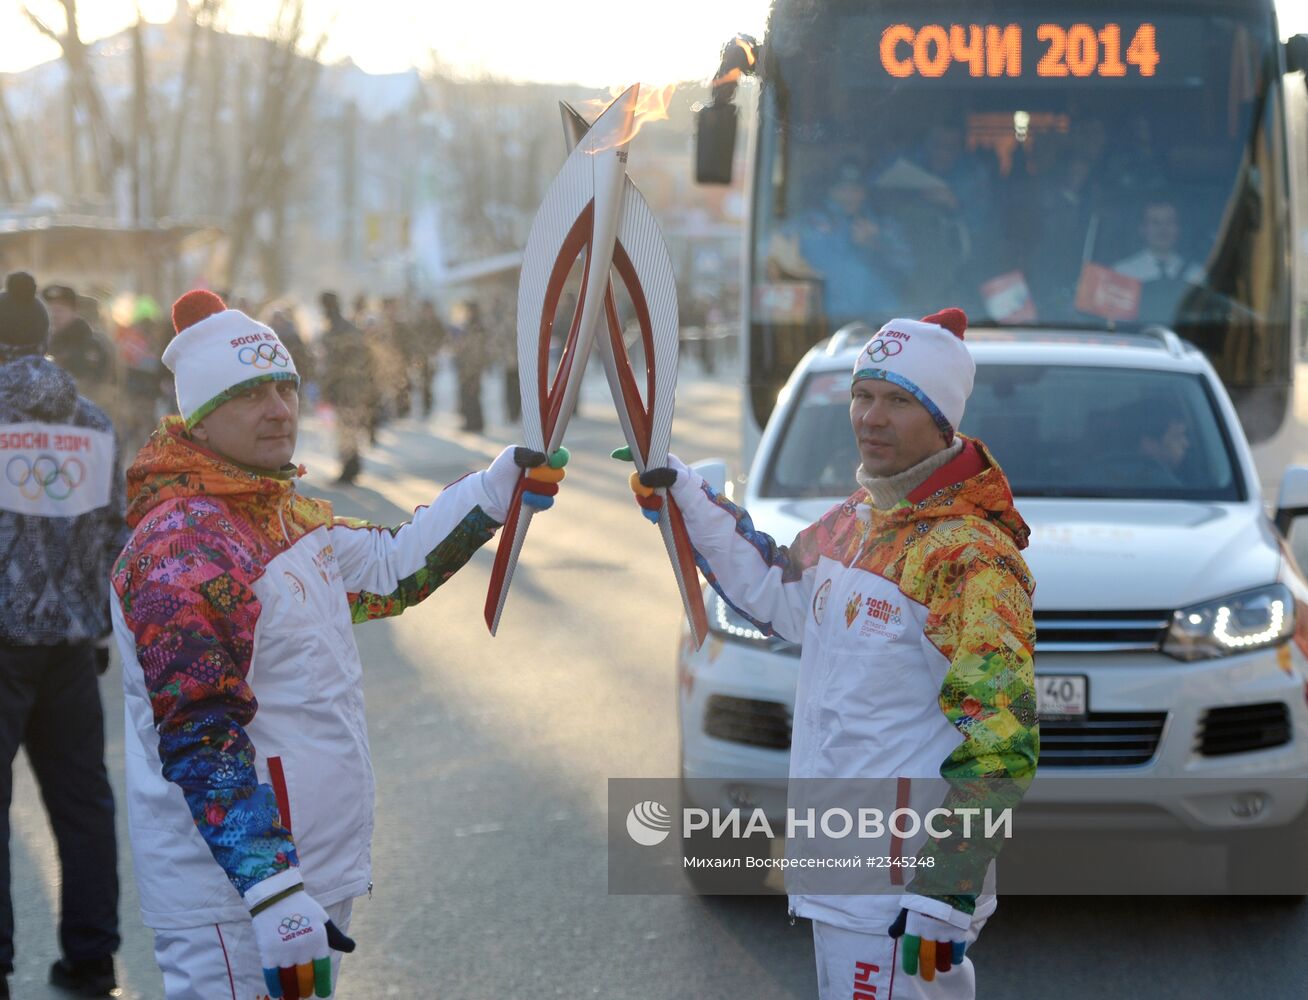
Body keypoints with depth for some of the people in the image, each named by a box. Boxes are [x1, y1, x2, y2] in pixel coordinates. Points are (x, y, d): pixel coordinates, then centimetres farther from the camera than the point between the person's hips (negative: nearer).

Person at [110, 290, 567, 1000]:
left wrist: (500, 488, 17)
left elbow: (389, 569, 25)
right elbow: (200, 740, -26)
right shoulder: (184, 546, -19)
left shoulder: (285, 515, 11)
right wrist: (275, 900, -32)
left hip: (311, 879, 10)